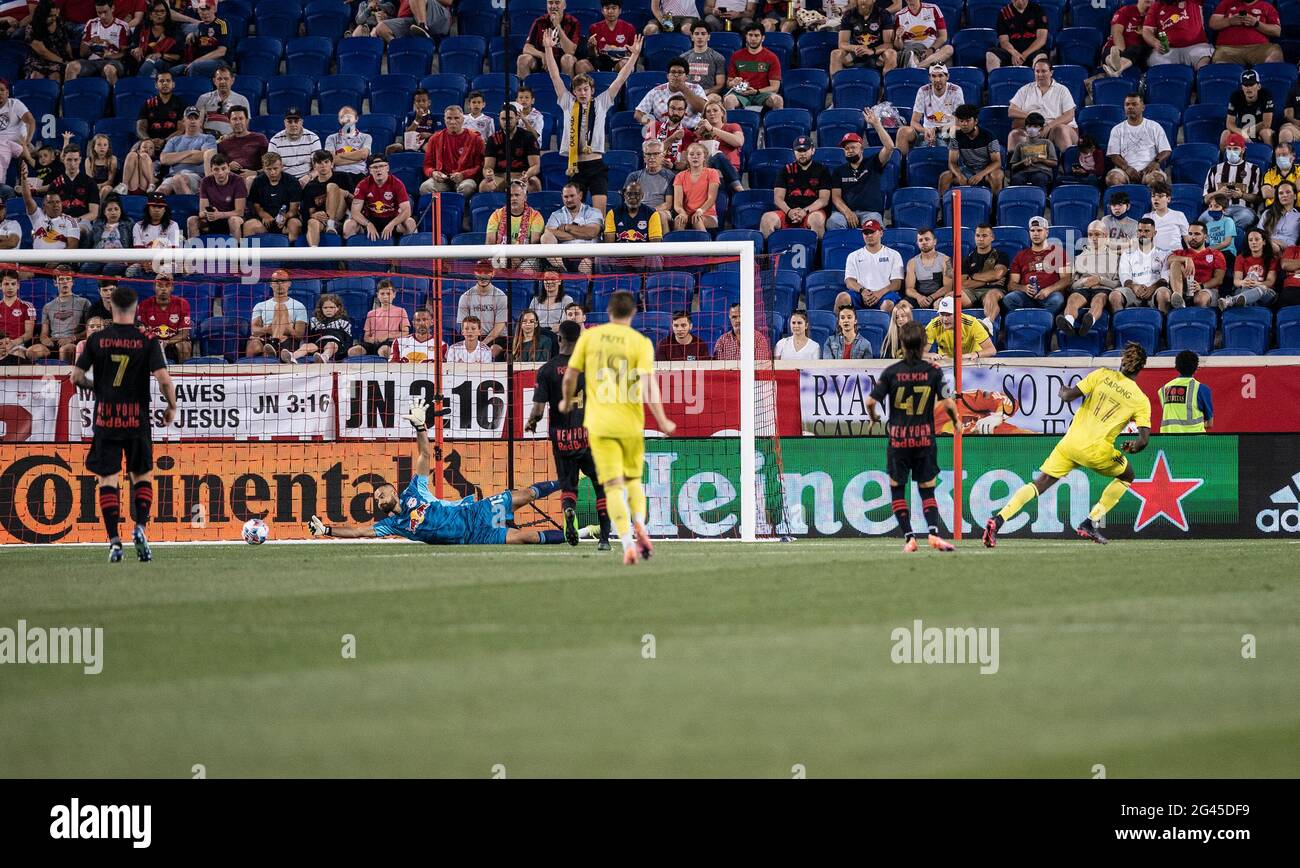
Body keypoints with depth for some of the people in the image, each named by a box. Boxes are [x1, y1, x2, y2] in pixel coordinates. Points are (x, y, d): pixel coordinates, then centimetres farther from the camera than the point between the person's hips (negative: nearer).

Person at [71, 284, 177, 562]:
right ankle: (140, 528, -4)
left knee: (107, 479, 2)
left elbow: (76, 377, 0)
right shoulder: (147, 341, -4)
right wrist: (172, 406, 5)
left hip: (105, 418, 0)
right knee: (143, 475, 15)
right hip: (137, 419, 0)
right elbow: (163, 379, -12)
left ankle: (114, 542, -7)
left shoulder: (96, 339, 0)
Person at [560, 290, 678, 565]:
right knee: (633, 479, 20)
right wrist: (662, 421, -8)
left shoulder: (589, 337, 2)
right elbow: (648, 385, -12)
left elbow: (570, 377, 5)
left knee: (613, 486, -1)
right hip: (630, 424, 0)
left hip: (599, 425, 0)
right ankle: (639, 527, -4)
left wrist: (567, 402, 24)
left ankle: (628, 543, -17)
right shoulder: (641, 342, -3)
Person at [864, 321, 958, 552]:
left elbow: (871, 401, -7)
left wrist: (873, 418, 15)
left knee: (897, 489, 13)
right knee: (927, 491, 8)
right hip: (925, 438, 1)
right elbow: (948, 403, -8)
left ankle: (909, 537, 2)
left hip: (898, 439, -1)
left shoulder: (892, 372, -5)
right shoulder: (933, 372, -4)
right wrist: (955, 421, 13)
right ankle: (933, 532, -14)